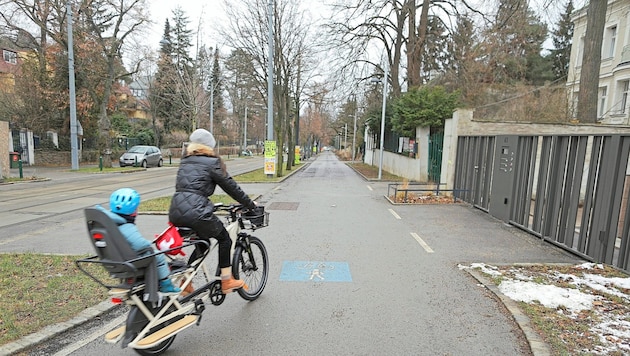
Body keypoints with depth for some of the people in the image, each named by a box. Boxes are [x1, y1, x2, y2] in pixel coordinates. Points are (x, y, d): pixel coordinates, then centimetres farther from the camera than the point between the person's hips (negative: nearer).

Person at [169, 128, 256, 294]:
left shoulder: (185, 161, 21)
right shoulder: (212, 162, 0)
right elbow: (230, 186, 2)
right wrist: (250, 204, 13)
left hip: (176, 212, 7)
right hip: (196, 212, -7)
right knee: (224, 238, 13)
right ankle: (226, 281, 14)